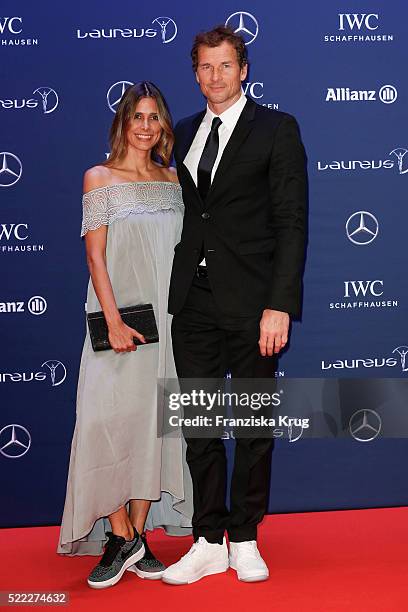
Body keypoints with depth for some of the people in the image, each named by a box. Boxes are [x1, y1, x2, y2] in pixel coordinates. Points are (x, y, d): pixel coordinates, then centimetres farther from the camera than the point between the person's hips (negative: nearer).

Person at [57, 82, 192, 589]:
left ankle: (137, 537, 13)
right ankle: (121, 538, 5)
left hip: (168, 317, 4)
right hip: (120, 315, -4)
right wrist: (113, 320, -16)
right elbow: (95, 256, -6)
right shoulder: (100, 178, 1)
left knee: (154, 424, 4)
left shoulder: (172, 179, 12)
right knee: (110, 422, -8)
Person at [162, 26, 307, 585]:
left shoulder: (277, 129, 0)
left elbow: (291, 222, -7)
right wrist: (173, 289, 5)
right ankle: (209, 542, 20)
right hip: (193, 302, 5)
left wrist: (280, 305, -15)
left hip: (249, 302, -4)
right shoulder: (183, 134, 15)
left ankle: (245, 539, 21)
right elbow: (183, 213, 15)